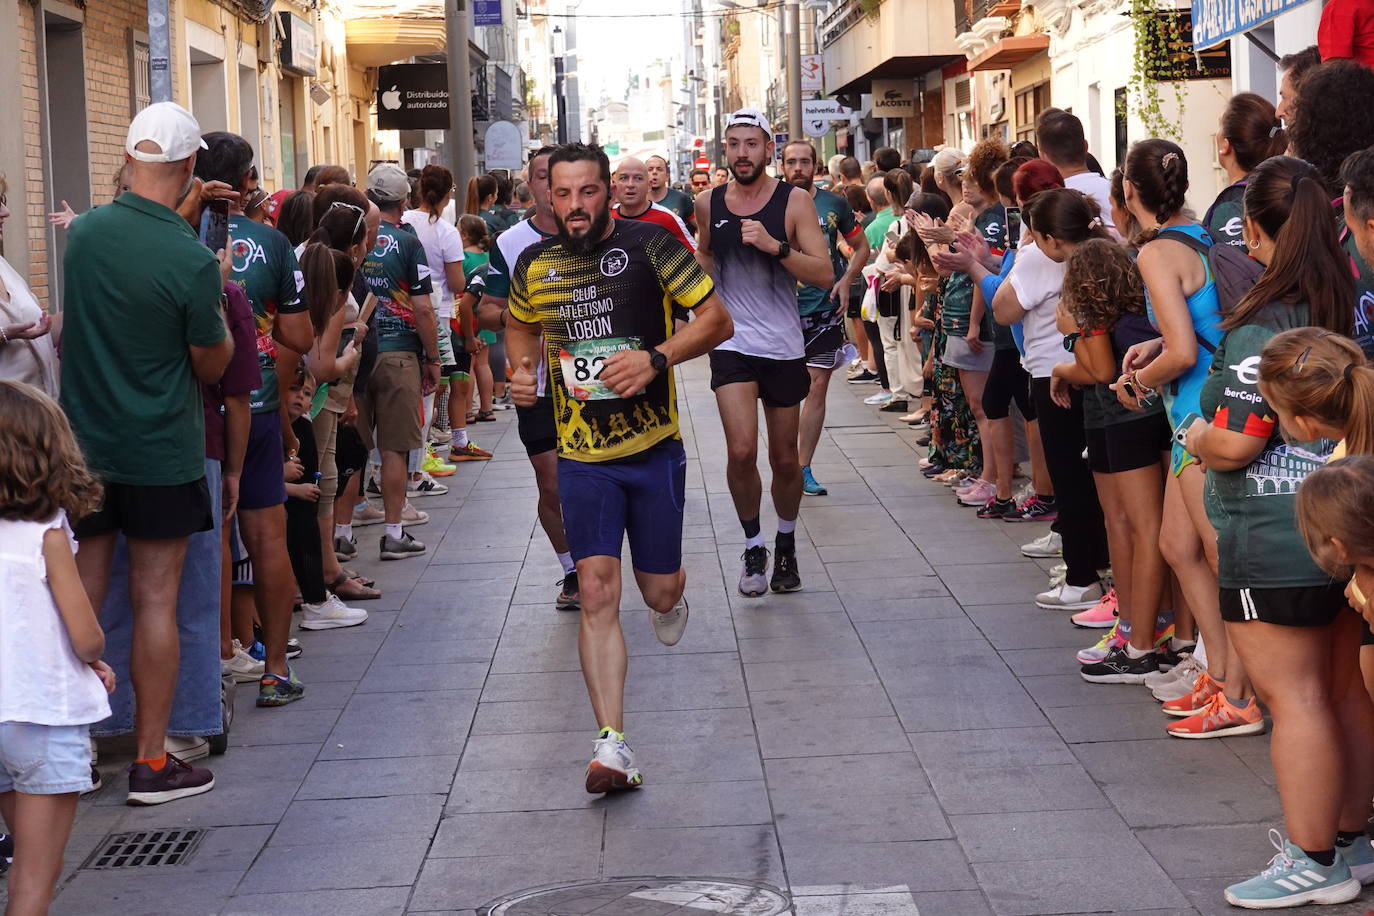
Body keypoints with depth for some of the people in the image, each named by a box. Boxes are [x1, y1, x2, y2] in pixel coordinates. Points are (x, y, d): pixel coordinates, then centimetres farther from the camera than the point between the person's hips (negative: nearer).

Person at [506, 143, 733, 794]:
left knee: (660, 592, 9)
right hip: (582, 457, 1)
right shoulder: (535, 264, 2)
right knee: (597, 591, -11)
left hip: (654, 449, -1)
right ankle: (612, 746, -12)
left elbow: (716, 319, -7)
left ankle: (671, 597, 50)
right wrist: (522, 368, 2)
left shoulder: (647, 246, -9)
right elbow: (520, 325, 23)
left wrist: (656, 358, -23)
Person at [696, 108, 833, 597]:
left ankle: (786, 546, 33)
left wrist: (775, 246, -25)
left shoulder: (794, 201, -6)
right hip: (732, 342, 1)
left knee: (785, 460, 10)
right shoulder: (708, 204, 3)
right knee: (741, 451, -16)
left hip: (784, 345, -1)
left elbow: (825, 273, -13)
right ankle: (753, 546, 4)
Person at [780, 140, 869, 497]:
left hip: (826, 310, 2)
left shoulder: (834, 204, 4)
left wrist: (846, 281, 0)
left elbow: (861, 246, 14)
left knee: (817, 387, 4)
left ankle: (804, 468, 12)